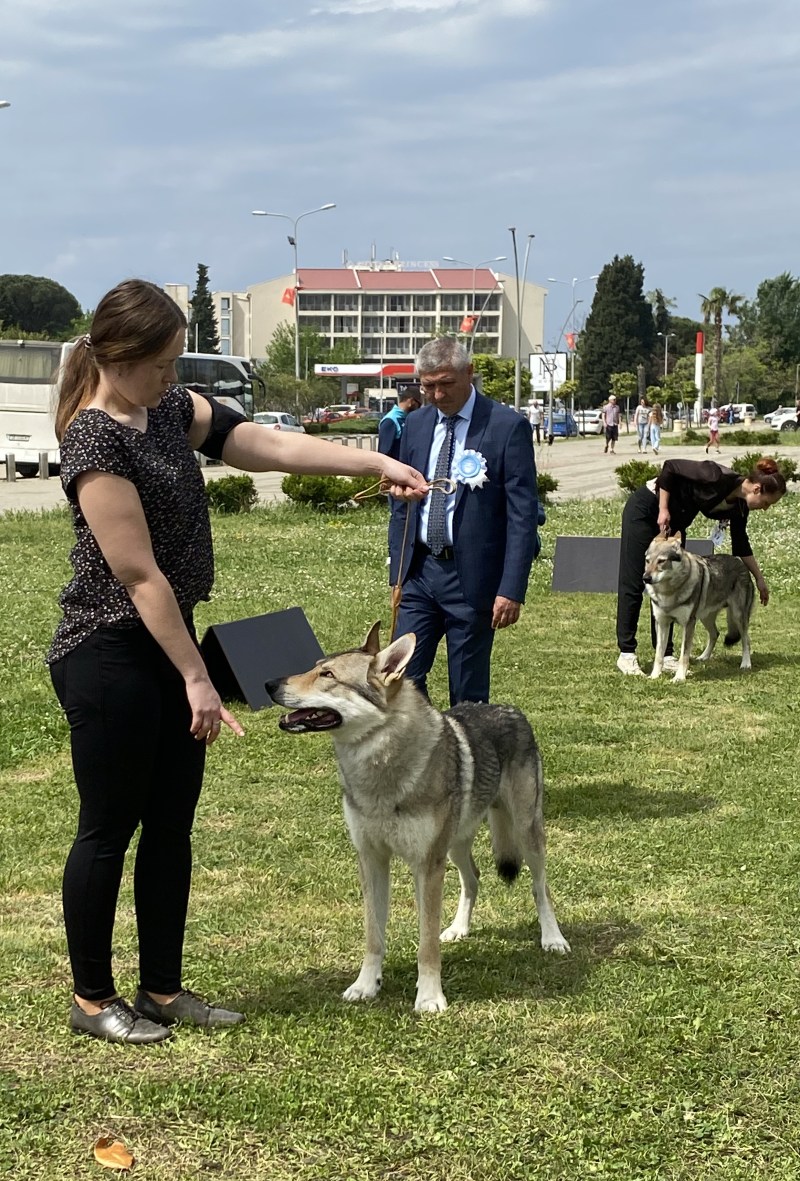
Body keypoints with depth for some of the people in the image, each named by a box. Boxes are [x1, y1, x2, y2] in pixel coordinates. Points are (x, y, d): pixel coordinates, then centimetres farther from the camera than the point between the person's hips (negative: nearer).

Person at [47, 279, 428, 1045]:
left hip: (167, 642, 9)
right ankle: (92, 999, 15)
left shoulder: (167, 408, 6)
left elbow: (268, 444, 7)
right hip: (109, 657, -9)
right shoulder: (95, 442, -20)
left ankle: (162, 989, 23)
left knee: (171, 824, 12)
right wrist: (197, 678, -19)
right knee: (110, 829, 2)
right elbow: (141, 576, -21)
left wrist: (377, 463, 1)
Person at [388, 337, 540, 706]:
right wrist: (397, 572, 10)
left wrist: (512, 589, -15)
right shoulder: (417, 425, 9)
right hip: (420, 571, 5)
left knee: (468, 695, 2)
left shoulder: (508, 427, -8)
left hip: (473, 577, -5)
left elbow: (523, 515, -10)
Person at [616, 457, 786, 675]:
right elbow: (670, 466, -24)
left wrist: (759, 578, 14)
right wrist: (663, 510, -23)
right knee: (633, 583, -5)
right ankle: (626, 653, -3)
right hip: (645, 510, -8)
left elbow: (741, 544, 11)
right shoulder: (718, 477, -29)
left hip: (675, 521, 8)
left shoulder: (739, 506, -4)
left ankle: (665, 655, 6)